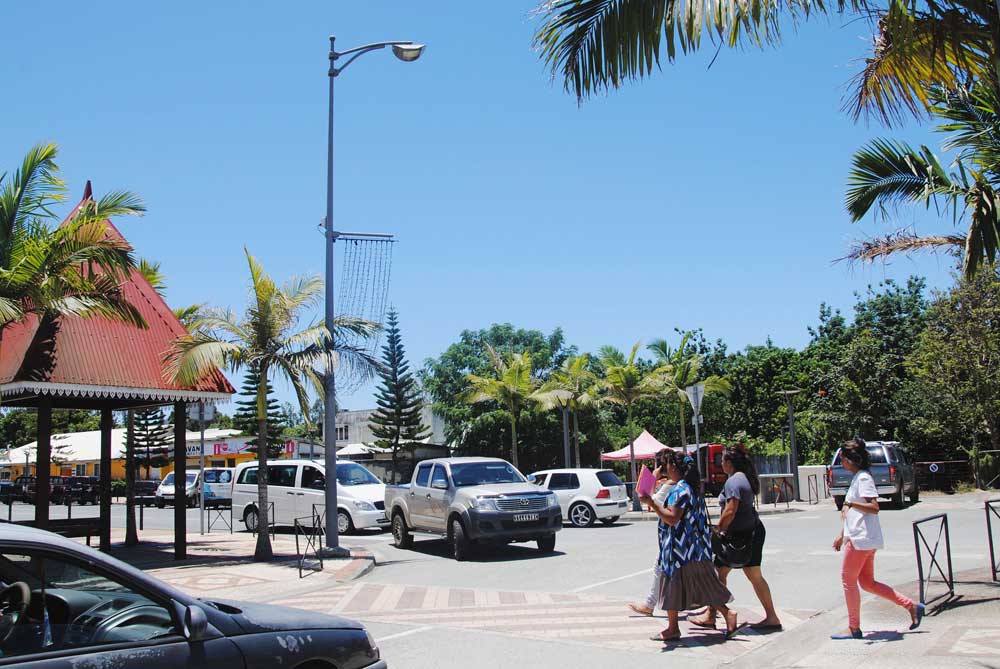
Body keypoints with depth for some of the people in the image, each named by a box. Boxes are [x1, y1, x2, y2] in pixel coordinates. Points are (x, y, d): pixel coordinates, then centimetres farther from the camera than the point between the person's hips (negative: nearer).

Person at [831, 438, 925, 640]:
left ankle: (854, 628, 7)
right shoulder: (857, 478, 17)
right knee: (867, 582, 12)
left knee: (848, 580, -2)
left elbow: (874, 508, -23)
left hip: (861, 539, -10)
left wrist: (850, 503, -30)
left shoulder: (863, 478, -13)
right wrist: (842, 535, 26)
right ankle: (911, 606, 14)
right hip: (858, 538, 10)